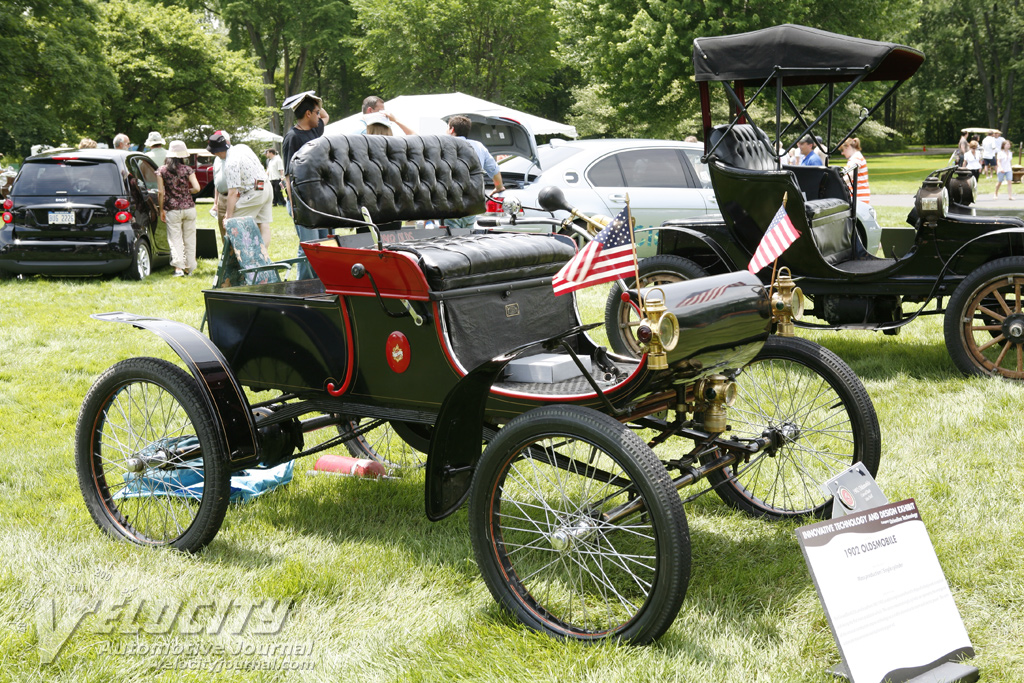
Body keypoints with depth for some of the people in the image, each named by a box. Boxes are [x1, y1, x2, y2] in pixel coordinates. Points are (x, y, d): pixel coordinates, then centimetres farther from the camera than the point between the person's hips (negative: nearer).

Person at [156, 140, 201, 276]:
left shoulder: (162, 170, -2)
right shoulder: (187, 169, -2)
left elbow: (160, 192, -5)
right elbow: (197, 188, -9)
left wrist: (161, 210, 3)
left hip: (172, 210, -1)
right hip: (189, 208, 1)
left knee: (175, 240, 2)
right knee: (189, 239, 10)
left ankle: (178, 267, -9)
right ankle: (189, 268, 16)